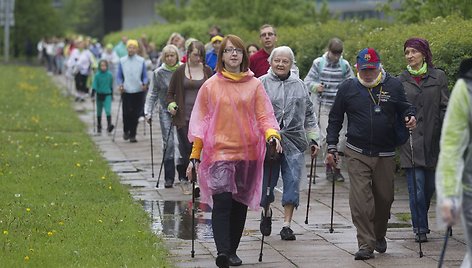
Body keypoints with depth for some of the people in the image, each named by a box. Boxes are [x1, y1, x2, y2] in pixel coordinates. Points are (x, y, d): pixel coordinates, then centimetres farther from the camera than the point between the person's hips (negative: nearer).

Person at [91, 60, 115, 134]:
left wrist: (111, 94, 19)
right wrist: (93, 94, -19)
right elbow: (94, 85, -8)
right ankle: (99, 127, 24)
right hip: (99, 95, 1)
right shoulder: (97, 75, -6)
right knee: (99, 112, 12)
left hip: (107, 95, -1)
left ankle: (109, 126, -23)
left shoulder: (109, 75, -2)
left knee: (108, 111, -17)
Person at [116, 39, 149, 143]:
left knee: (135, 114, 0)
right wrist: (120, 84, -9)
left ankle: (132, 134, 10)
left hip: (138, 91, 0)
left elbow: (145, 76, 8)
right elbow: (119, 76, 9)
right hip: (126, 91, 0)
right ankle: (126, 131, 19)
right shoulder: (122, 61, 6)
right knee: (126, 113, -5)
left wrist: (144, 84, -11)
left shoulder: (141, 61, 5)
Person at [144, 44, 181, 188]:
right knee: (168, 144, -6)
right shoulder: (158, 73, 0)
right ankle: (169, 178, -1)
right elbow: (153, 93, 4)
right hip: (165, 111, 0)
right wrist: (148, 112, -4)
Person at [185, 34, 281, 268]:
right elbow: (200, 121, 7)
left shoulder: (254, 85, 5)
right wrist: (195, 155, 4)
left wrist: (272, 134, -20)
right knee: (222, 201, -17)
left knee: (240, 204, 9)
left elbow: (264, 116, 2)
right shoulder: (210, 86, 4)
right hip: (219, 151, -2)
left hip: (248, 153, 2)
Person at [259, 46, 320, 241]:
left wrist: (314, 139, 15)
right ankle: (266, 212, 34)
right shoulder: (261, 84, 3)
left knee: (293, 181, -5)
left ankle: (287, 224, 0)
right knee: (267, 181, 6)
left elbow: (309, 115, 19)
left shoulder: (299, 86, 14)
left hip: (294, 142, 2)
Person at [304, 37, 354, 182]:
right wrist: (316, 87, -18)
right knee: (326, 136, -6)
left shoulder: (345, 65, 4)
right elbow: (308, 80, 3)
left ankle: (336, 167, 12)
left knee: (341, 137, 0)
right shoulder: (318, 63, 0)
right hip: (324, 105, -2)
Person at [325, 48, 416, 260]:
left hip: (385, 155, 1)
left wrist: (409, 117, -11)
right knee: (360, 198, -13)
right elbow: (335, 119, 9)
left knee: (384, 197, 10)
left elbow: (404, 108, 13)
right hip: (357, 154, -1)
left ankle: (379, 236, 34)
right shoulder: (347, 88, 2)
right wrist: (331, 148, 4)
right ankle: (366, 244, -10)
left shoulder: (393, 86, 2)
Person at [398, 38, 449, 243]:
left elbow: (445, 107, 3)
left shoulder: (438, 77, 5)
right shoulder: (401, 80, 6)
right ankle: (420, 228, 0)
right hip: (410, 140, -1)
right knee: (417, 186, -7)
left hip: (432, 139, 1)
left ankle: (420, 223, 30)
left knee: (429, 186, 9)